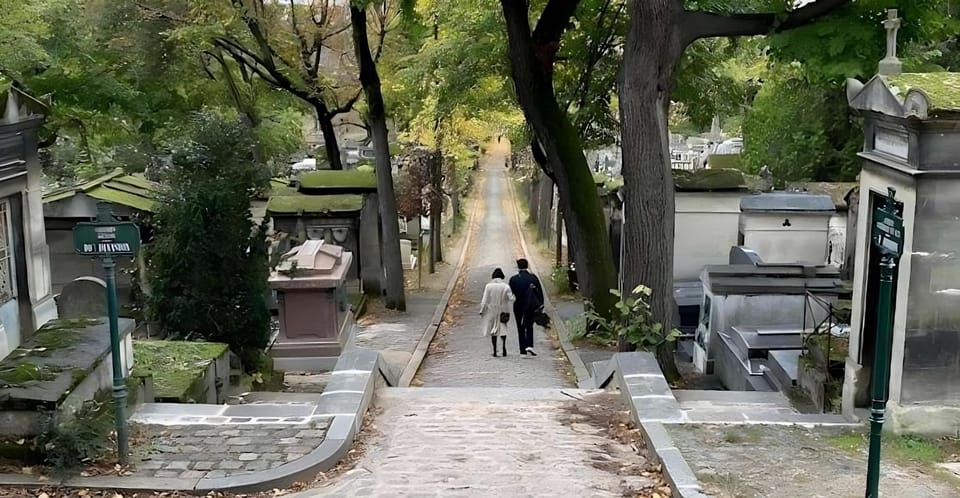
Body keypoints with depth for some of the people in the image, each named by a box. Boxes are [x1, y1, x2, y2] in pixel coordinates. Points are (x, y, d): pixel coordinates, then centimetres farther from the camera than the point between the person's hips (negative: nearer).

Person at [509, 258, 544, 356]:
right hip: (531, 306, 0)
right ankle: (529, 345, -5)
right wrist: (540, 305, 3)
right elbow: (540, 292, -2)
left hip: (518, 307, 0)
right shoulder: (533, 277, -4)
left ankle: (523, 349, 8)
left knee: (521, 328, 9)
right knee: (529, 326, 13)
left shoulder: (513, 279, -6)